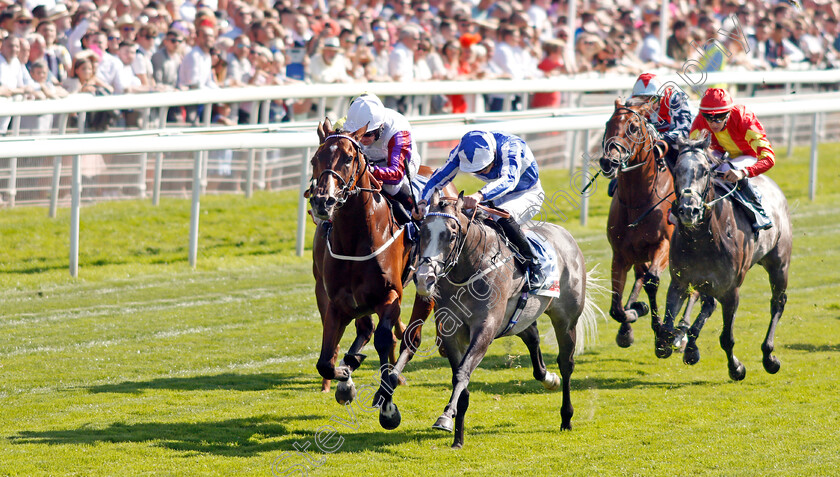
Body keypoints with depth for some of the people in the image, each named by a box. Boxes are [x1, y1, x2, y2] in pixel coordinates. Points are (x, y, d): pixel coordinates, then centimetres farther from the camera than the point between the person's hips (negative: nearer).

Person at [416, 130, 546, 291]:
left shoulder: (511, 146, -37)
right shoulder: (462, 151, -20)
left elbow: (509, 180, -53)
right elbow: (440, 177, -18)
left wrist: (480, 196, -70)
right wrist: (423, 202, -38)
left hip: (528, 195, -6)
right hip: (498, 195, 6)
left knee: (504, 218, -36)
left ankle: (533, 266, -22)